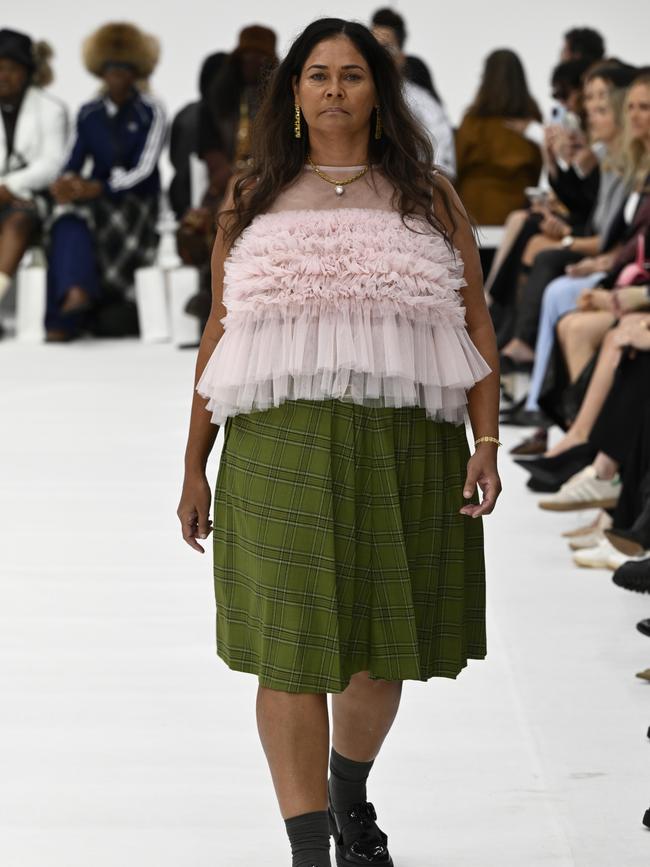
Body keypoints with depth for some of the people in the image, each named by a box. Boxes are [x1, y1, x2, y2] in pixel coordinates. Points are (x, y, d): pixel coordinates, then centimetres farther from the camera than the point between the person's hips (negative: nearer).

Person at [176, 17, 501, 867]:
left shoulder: (428, 197, 11)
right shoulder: (252, 201, 13)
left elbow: (476, 327, 6)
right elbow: (216, 338, 13)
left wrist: (487, 443, -6)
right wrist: (195, 468, 9)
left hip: (404, 446, 1)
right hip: (281, 447, 0)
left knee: (382, 647, 10)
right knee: (291, 649, -8)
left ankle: (350, 797, 36)